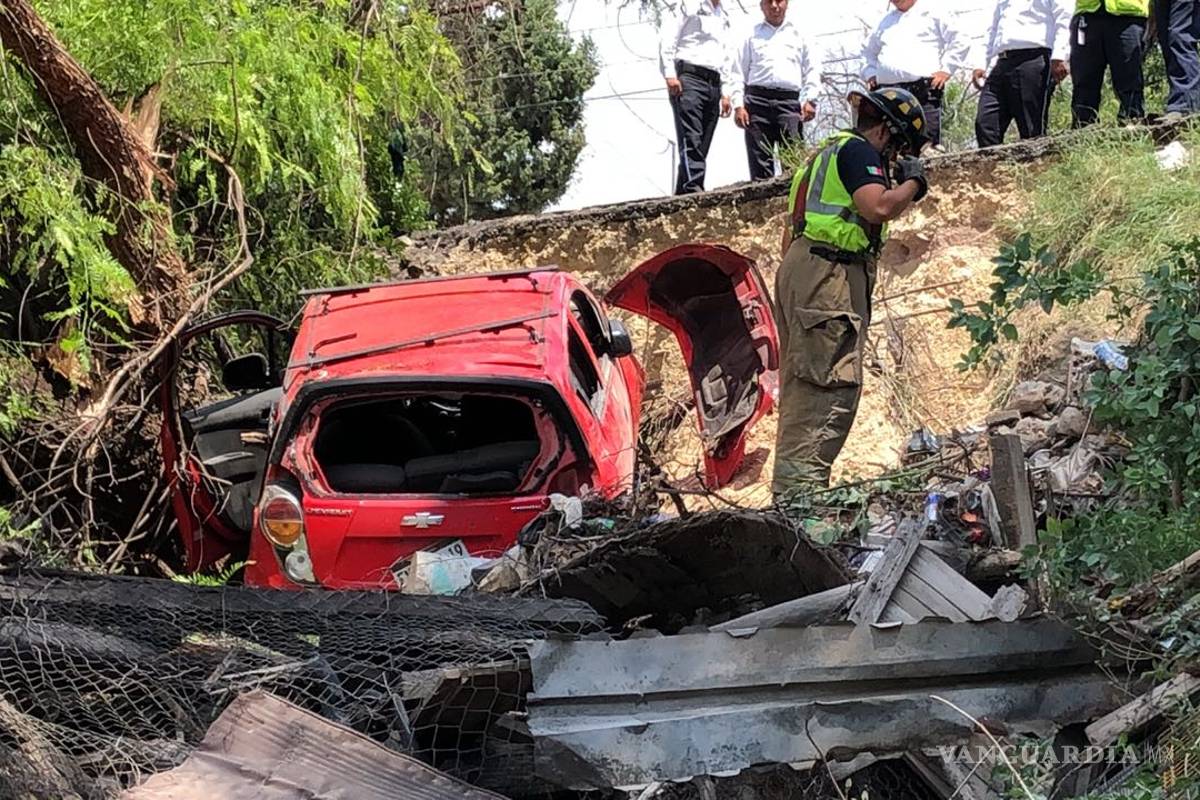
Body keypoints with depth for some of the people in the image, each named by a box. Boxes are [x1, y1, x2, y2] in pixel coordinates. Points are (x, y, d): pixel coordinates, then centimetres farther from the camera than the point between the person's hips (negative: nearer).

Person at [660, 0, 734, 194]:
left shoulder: (724, 17, 25)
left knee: (702, 147, -1)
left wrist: (725, 92, 19)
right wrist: (670, 74, -14)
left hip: (713, 84, 7)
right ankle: (693, 189, -30)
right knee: (691, 141, -19)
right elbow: (668, 40, -3)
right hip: (689, 77, -7)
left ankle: (682, 194, -1)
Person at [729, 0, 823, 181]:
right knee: (759, 161, -7)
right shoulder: (752, 35, 19)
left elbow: (812, 69, 14)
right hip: (757, 100, 0)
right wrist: (738, 105, 0)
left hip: (789, 100, 0)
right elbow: (738, 73, 13)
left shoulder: (799, 34, 20)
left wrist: (810, 100, -1)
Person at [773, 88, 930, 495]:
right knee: (833, 385, -15)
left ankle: (790, 486, 11)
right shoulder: (859, 150, -4)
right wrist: (913, 182, -3)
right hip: (828, 275, -11)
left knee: (802, 383, 9)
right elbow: (878, 207, -20)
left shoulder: (832, 151, 26)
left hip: (800, 268, 11)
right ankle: (800, 484, -21)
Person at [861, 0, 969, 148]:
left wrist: (945, 70, -6)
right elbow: (868, 51, 38)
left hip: (923, 92, -5)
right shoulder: (887, 19, 25)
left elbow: (960, 43, 0)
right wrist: (870, 74, 22)